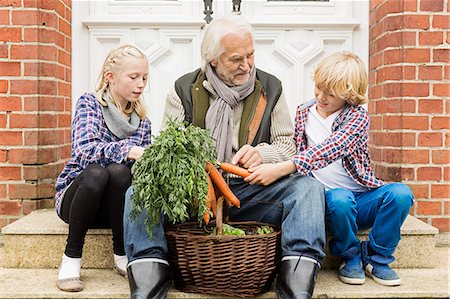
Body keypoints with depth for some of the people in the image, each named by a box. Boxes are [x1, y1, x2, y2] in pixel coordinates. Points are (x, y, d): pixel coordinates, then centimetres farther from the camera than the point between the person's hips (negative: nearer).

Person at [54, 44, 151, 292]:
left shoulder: (142, 122, 6)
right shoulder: (89, 103, -7)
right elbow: (85, 150, -25)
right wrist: (127, 151, -40)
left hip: (113, 205, 2)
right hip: (76, 193, -2)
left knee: (119, 171, -31)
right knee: (96, 171, -35)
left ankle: (122, 255, -17)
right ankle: (71, 257, -19)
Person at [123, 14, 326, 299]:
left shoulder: (270, 88, 8)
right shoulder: (184, 89, 5)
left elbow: (288, 145, 8)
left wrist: (263, 153, -17)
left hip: (249, 190, 1)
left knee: (309, 187, -24)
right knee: (140, 190, -26)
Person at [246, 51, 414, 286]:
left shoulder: (357, 116, -8)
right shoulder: (303, 113, 6)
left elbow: (331, 148, -27)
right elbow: (294, 151, 18)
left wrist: (282, 169, -39)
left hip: (363, 200, 0)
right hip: (327, 196, 0)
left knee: (400, 193, -28)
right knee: (339, 198, -35)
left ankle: (377, 257, -5)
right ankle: (350, 256, -6)